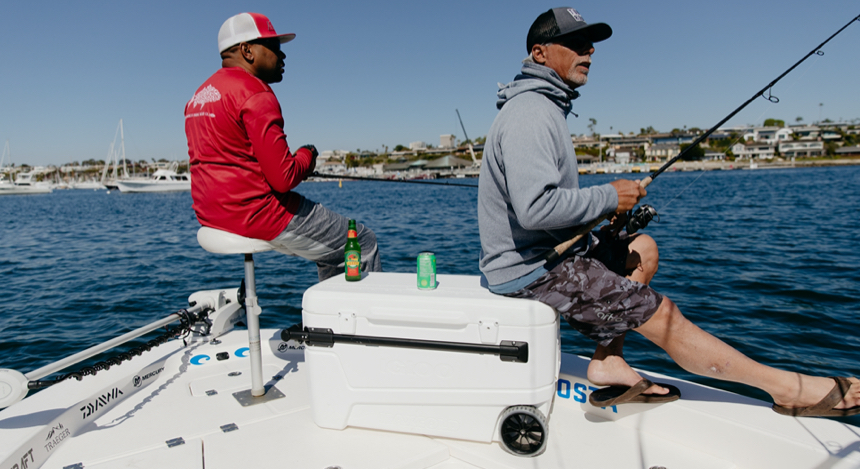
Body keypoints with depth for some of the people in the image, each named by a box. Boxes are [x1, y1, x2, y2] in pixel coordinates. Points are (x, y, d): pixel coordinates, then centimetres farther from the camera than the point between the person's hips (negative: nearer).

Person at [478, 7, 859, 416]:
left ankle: (608, 366, 10)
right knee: (660, 314, -7)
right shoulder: (529, 113, -17)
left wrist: (606, 209, 7)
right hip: (527, 269, -11)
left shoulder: (545, 106, 17)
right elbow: (534, 208, -30)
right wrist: (608, 197, -16)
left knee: (641, 249, 16)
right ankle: (788, 388, 9)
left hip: (546, 250, 11)